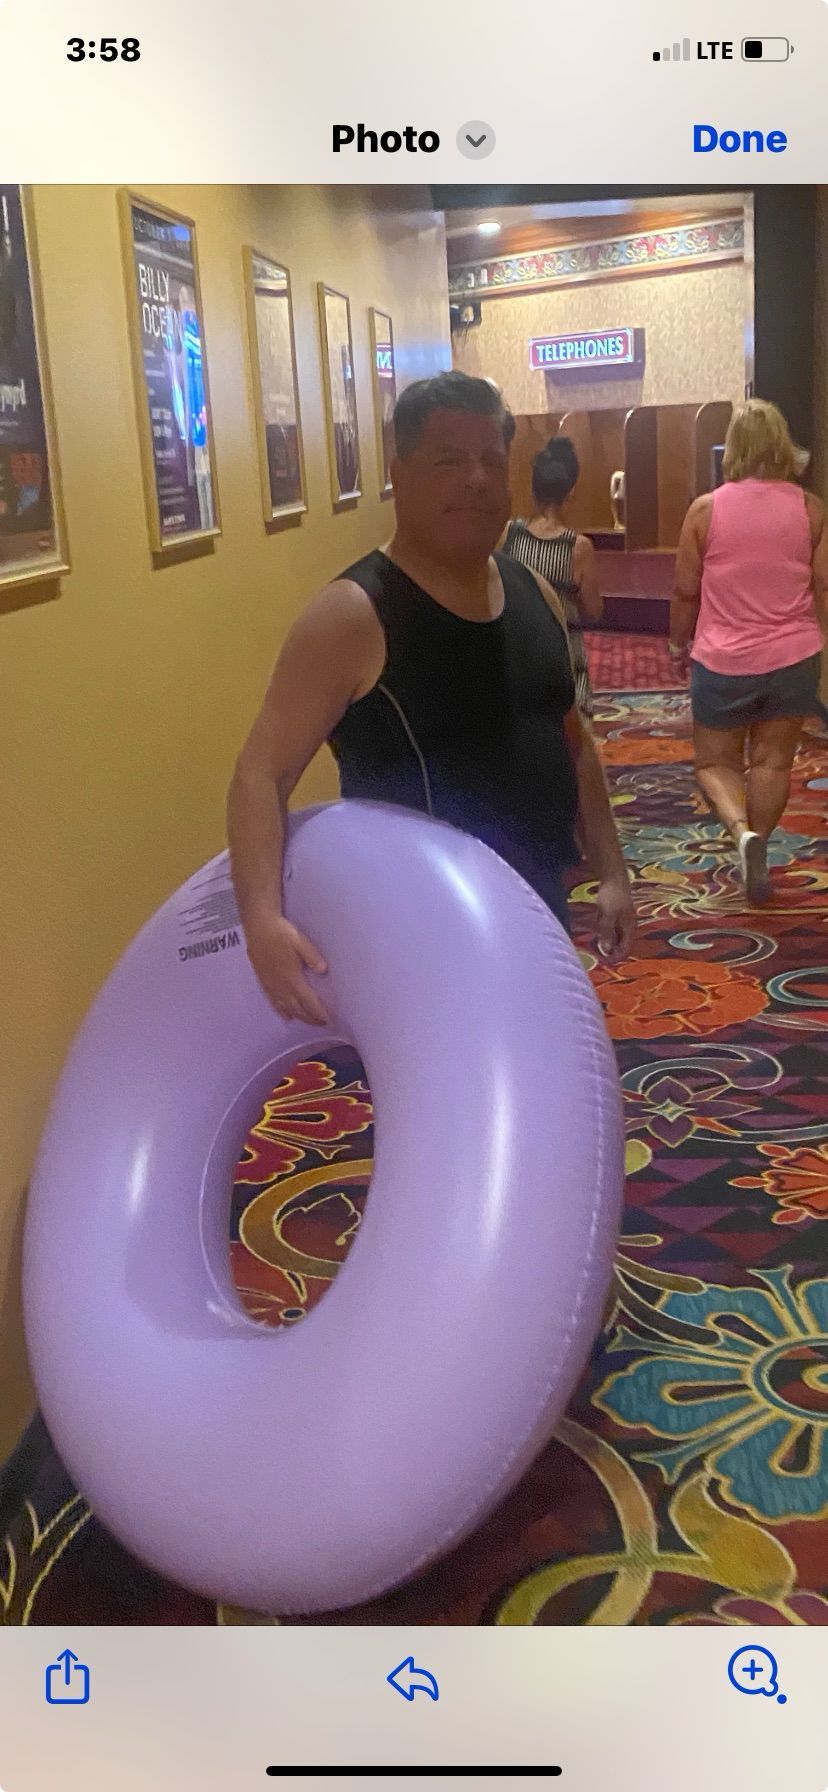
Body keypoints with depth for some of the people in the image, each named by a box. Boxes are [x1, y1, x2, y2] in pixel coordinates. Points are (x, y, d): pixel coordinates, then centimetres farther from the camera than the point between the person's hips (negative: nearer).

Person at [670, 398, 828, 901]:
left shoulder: (706, 509, -7)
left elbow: (685, 591, -2)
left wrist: (679, 643, 14)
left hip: (722, 660, -1)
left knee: (715, 761, 12)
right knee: (772, 762, 13)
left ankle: (743, 832, -13)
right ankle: (757, 857, 21)